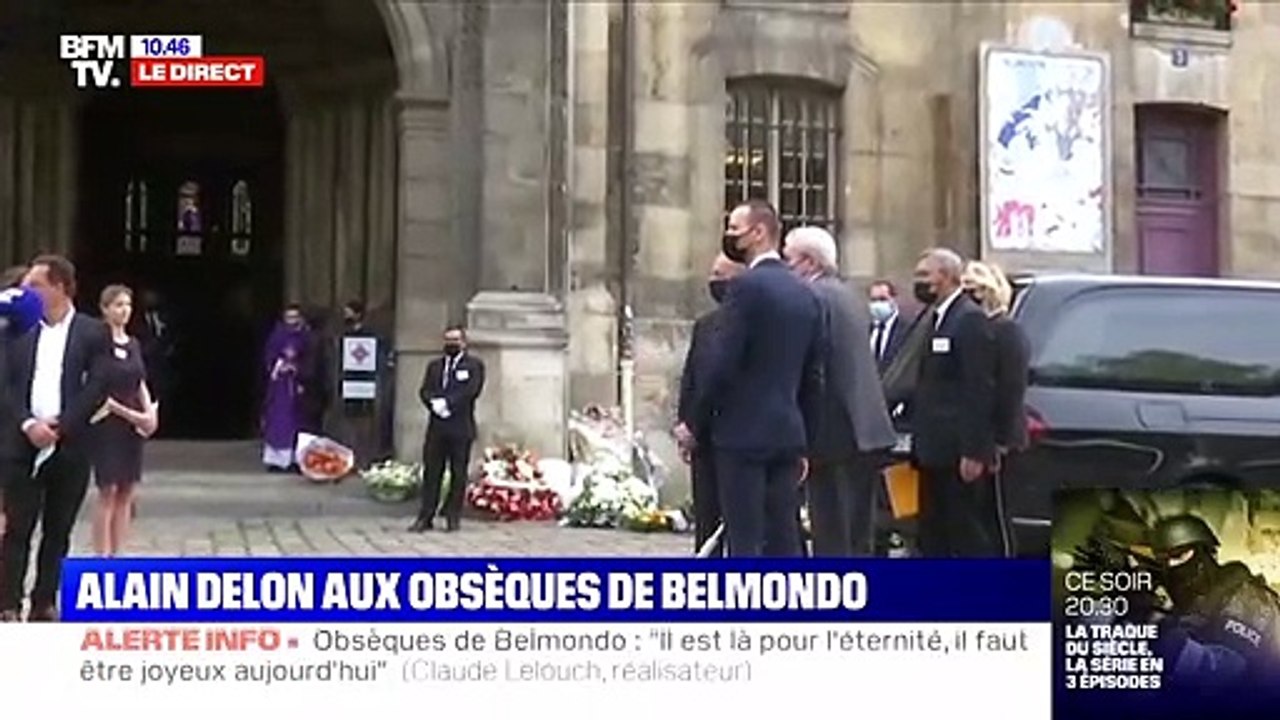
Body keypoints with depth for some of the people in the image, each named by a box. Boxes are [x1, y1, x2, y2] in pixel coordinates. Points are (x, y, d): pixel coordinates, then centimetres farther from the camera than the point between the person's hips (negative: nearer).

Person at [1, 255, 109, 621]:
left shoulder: (92, 332, 1)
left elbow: (96, 388, -6)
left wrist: (59, 426, -12)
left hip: (70, 447, -1)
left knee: (58, 531, 6)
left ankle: (44, 603, 14)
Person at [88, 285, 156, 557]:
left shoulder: (134, 344, 12)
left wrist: (150, 412, 0)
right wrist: (128, 413, -15)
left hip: (133, 426, 6)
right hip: (107, 425, -6)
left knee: (126, 494, 6)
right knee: (108, 493, -6)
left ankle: (117, 555, 11)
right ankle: (102, 557, -3)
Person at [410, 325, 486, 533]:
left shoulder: (474, 365, 4)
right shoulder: (434, 366, 19)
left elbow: (471, 391, -10)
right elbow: (424, 390, 8)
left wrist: (447, 402, -16)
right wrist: (435, 403, -12)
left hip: (461, 428, -4)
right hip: (436, 427, 4)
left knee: (458, 475, 0)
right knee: (431, 473, 2)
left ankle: (453, 516, 7)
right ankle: (425, 517, 4)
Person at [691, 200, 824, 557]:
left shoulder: (748, 286, -10)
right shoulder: (805, 294, 13)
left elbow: (722, 363, -15)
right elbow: (813, 376, 15)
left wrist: (694, 420, -3)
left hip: (743, 433, -7)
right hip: (787, 434, 7)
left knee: (745, 543, -5)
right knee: (784, 541, 9)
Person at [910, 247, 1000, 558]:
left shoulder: (970, 319, -11)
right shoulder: (936, 319, 17)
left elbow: (981, 390, -16)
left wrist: (974, 451, -20)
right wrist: (918, 444, 13)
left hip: (960, 453, -9)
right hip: (935, 452, 9)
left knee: (971, 536, -4)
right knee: (933, 535, 14)